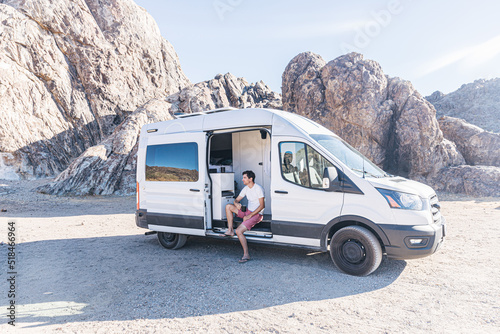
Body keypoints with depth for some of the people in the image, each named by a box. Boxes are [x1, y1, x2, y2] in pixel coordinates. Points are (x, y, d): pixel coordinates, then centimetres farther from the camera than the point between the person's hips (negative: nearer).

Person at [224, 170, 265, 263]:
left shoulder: (258, 189, -16)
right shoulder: (246, 188, 9)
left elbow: (262, 206, -18)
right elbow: (236, 200, 14)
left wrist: (250, 216, -21)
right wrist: (237, 204, -13)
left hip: (256, 214, -8)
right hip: (247, 211, 9)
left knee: (239, 231, -24)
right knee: (228, 206, 0)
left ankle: (246, 254, -16)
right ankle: (230, 230, -2)